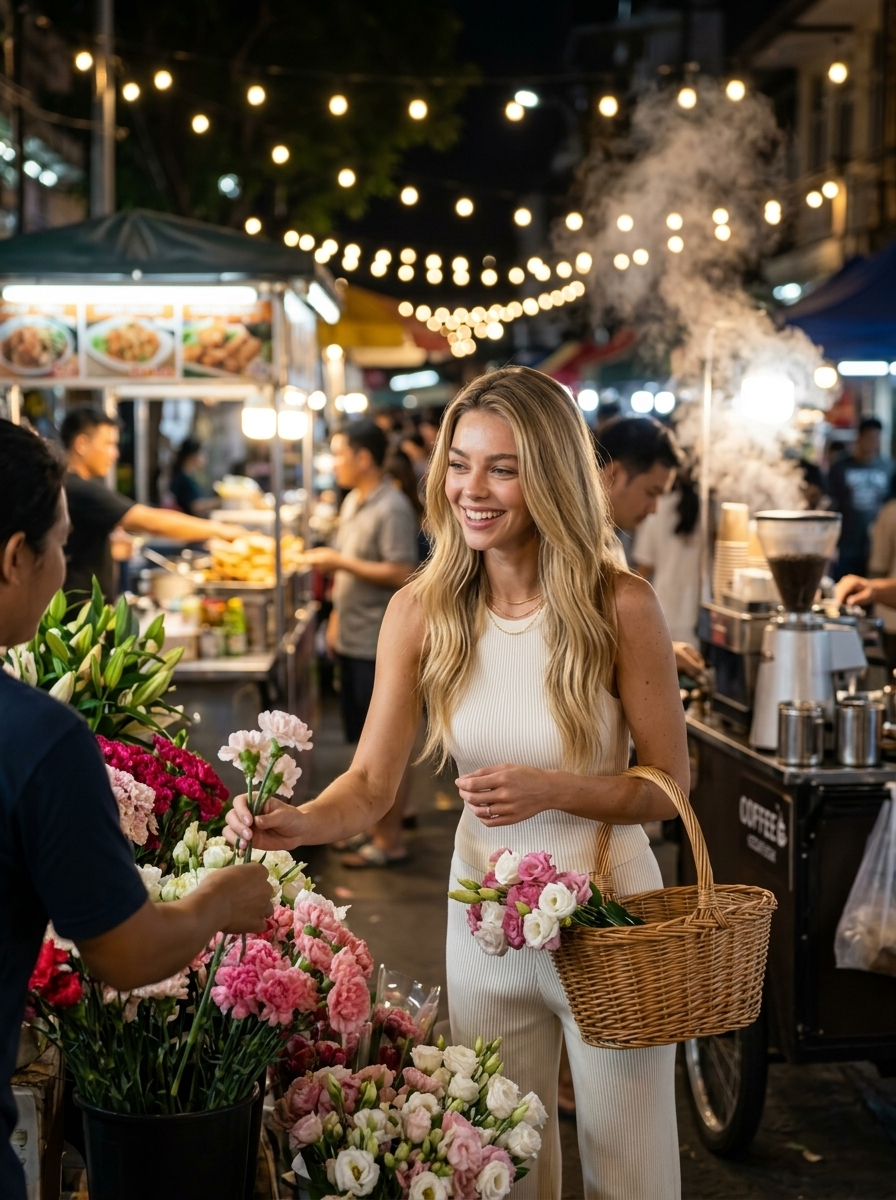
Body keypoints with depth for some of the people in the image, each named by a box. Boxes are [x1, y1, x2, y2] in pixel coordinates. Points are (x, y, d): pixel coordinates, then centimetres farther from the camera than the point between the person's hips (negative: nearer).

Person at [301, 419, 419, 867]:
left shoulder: (392, 510, -16)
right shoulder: (353, 503, 12)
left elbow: (401, 575, -23)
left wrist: (340, 561, -21)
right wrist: (337, 616, 17)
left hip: (379, 645, -9)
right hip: (353, 640, 9)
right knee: (364, 740, 15)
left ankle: (391, 840, 6)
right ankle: (372, 822, 26)